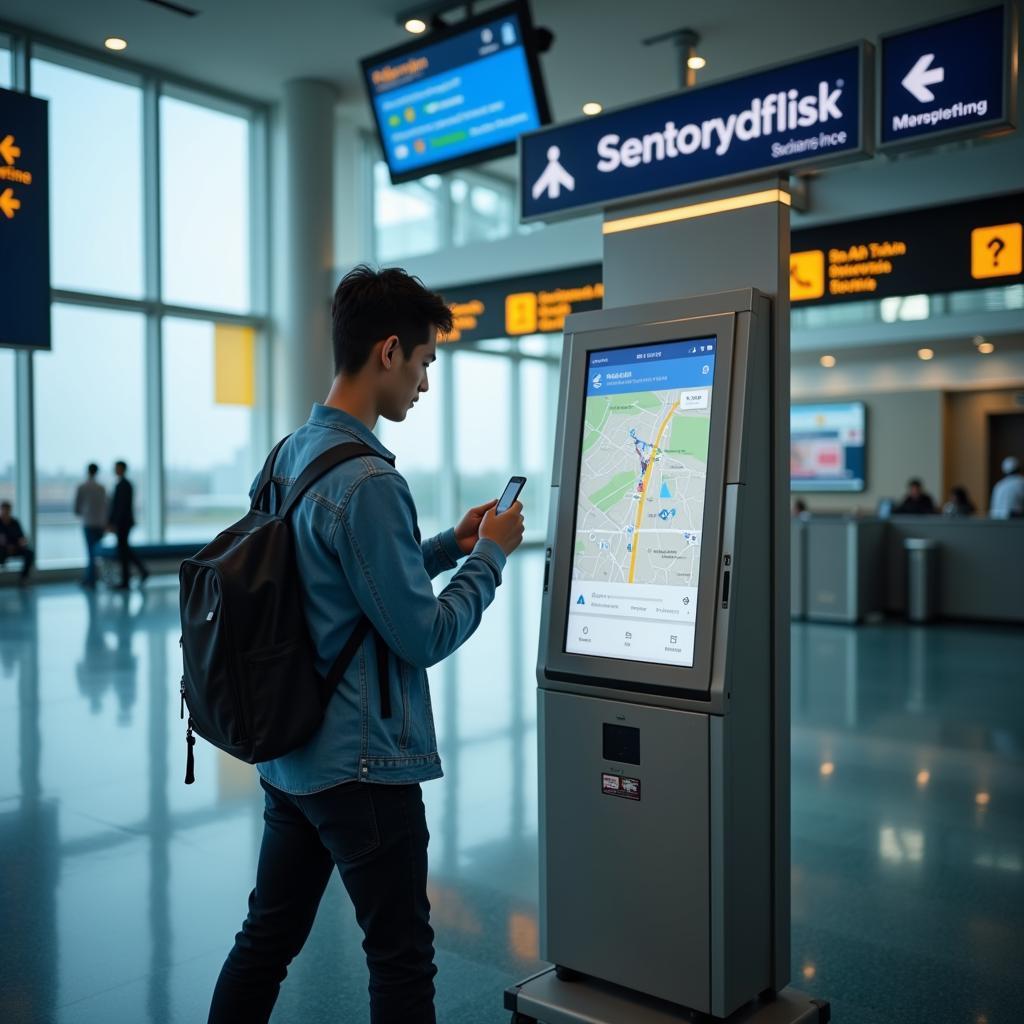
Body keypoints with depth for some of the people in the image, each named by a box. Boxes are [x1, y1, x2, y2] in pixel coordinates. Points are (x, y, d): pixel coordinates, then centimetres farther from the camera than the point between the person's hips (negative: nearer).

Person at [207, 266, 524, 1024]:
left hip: (287, 755, 9)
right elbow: (426, 637, -18)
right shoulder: (367, 482, -23)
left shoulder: (289, 457, 6)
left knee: (266, 939, 21)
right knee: (402, 961, 9)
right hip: (362, 767, -9)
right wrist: (491, 555, -5)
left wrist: (450, 543, 12)